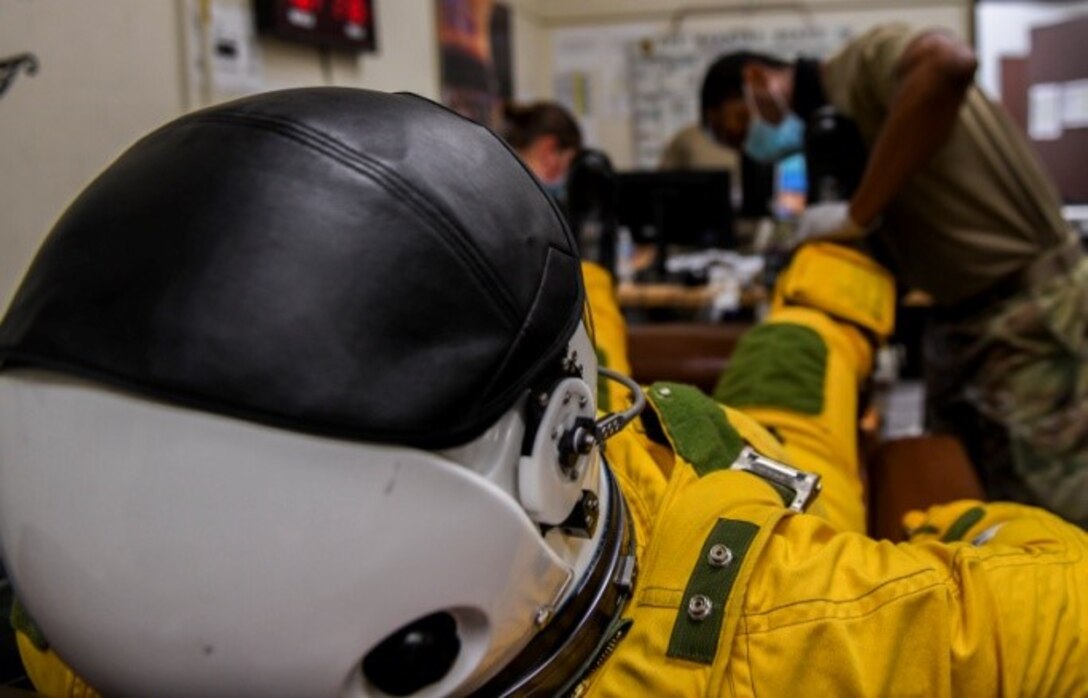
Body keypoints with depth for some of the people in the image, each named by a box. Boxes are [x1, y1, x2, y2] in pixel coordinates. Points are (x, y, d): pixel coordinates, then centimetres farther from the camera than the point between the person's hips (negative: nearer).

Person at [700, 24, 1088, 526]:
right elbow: (896, 253, 10)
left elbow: (948, 63, -39)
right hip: (956, 320, 9)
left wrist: (858, 214, -32)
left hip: (1032, 307, -9)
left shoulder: (869, 60, -14)